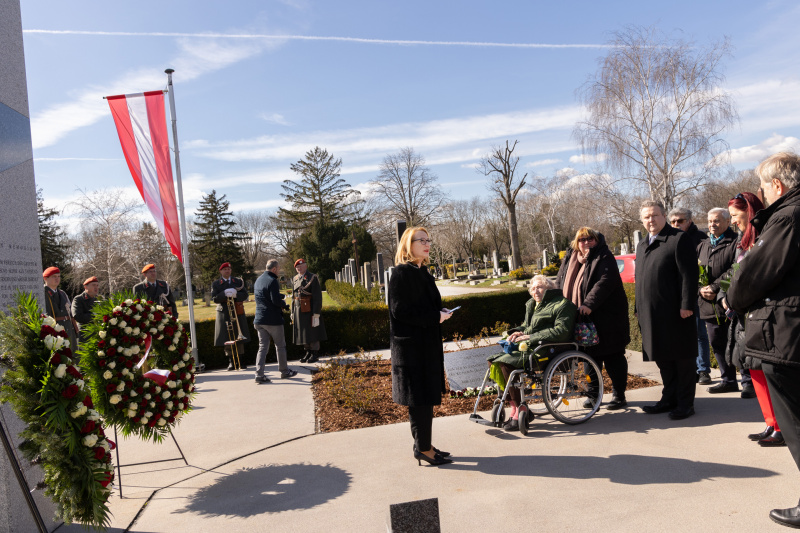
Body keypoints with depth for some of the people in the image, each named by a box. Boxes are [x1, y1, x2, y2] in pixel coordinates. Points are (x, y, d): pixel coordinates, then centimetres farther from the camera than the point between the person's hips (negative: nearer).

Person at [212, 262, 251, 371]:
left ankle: (241, 362, 11)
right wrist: (225, 294, -23)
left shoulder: (238, 282, 10)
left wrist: (235, 294, -21)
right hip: (224, 313, -1)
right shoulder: (216, 284, 6)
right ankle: (231, 362, 8)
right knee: (227, 338, -1)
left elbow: (245, 295, -1)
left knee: (239, 338, 3)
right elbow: (214, 298, -6)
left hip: (237, 312, 1)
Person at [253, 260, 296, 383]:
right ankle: (284, 371, 20)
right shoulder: (272, 281, -15)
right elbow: (276, 300, -23)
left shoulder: (258, 280, 12)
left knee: (263, 347, 8)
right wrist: (285, 306, -3)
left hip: (259, 319, 7)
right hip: (273, 319, -7)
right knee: (280, 345, 9)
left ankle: (259, 374, 1)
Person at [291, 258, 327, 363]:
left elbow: (318, 297, -12)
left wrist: (316, 314, -17)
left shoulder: (313, 278, -8)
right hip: (298, 310, 6)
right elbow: (293, 296, 17)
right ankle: (308, 352, 24)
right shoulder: (294, 279, 11)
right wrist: (292, 312, 14)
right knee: (303, 333, 11)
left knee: (313, 333, 0)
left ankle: (315, 354, 10)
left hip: (310, 310, -6)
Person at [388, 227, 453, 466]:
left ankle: (423, 445, 24)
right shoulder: (401, 273, -12)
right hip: (411, 345, -9)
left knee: (426, 397, 13)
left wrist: (441, 312, 4)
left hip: (428, 344, 9)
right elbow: (400, 310, -19)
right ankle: (423, 448, 8)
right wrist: (435, 317, -16)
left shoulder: (422, 273, 15)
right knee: (419, 397, -3)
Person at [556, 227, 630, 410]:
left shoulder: (604, 257, -8)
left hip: (606, 318, -6)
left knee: (613, 357, 2)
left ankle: (619, 394, 14)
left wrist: (589, 304, -33)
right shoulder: (570, 260, 12)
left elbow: (605, 282, -23)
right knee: (590, 356, 14)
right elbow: (560, 283, 17)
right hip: (584, 319, 6)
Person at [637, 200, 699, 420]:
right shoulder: (642, 246, 19)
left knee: (683, 358, 3)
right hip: (652, 315, 7)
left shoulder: (679, 239, -6)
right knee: (663, 359, 14)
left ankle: (685, 402, 12)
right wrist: (639, 308, 17)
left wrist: (687, 305, -19)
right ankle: (669, 398, 26)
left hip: (676, 312, -7)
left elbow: (689, 274, -13)